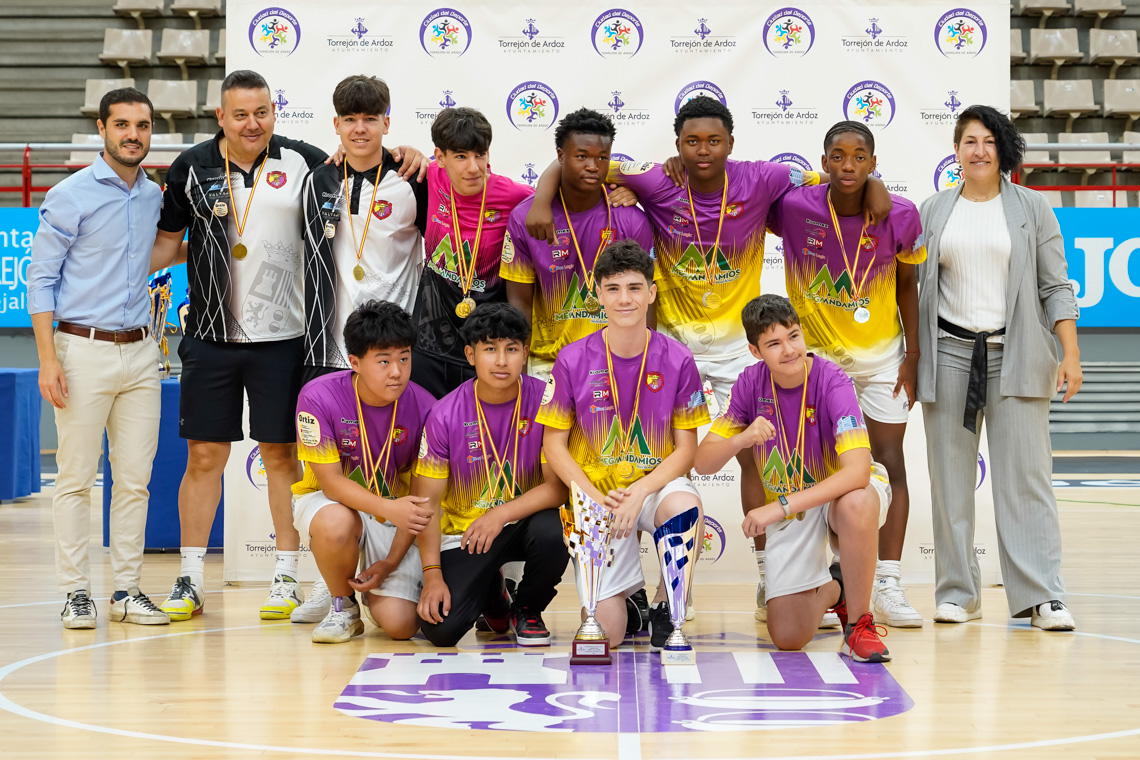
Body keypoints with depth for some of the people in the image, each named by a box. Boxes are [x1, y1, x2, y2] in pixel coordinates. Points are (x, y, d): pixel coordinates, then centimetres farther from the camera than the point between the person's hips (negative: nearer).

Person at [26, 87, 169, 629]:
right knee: (76, 478, -2)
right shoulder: (71, 196, -5)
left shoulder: (154, 196, 12)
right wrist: (48, 359, -13)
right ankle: (75, 592, 4)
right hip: (85, 349, -5)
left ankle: (126, 590, 13)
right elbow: (40, 278, -6)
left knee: (135, 479, 6)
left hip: (140, 354, 5)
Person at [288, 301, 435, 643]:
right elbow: (331, 482, -21)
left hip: (394, 506, 1)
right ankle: (343, 606, -8)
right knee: (336, 524, -40)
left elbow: (419, 494, -6)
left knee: (400, 624, -17)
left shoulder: (423, 407, -16)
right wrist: (388, 508, -38)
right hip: (327, 500, -1)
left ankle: (377, 586, 22)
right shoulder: (319, 396, -21)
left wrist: (392, 561, -13)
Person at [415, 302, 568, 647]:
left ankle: (527, 609, -1)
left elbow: (558, 486, -12)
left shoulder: (545, 401, -12)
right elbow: (429, 501, -7)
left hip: (524, 520, 0)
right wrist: (433, 575, -16)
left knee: (551, 534, -36)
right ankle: (490, 592, 20)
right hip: (464, 529, 0)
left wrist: (501, 515, -25)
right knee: (441, 629, -19)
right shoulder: (445, 415, -11)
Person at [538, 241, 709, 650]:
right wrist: (597, 499, -15)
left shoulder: (677, 360, -6)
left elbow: (685, 448, -3)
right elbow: (554, 444, -1)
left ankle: (664, 610, -10)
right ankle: (629, 598, 27)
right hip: (596, 493, 0)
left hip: (657, 483, 1)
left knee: (685, 509, -39)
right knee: (605, 634, -13)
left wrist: (639, 493, -18)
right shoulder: (573, 360, -7)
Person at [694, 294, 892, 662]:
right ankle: (833, 588, 30)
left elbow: (857, 471, -37)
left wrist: (780, 506, -42)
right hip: (788, 510, 3)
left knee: (856, 503, -42)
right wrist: (741, 440, -31)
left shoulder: (831, 381, -25)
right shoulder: (751, 383, -12)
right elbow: (702, 462, -9)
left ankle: (859, 624, -20)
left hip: (842, 492, -3)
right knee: (788, 637, -6)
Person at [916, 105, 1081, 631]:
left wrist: (1071, 354, -5)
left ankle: (1041, 596, -5)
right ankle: (957, 593, 11)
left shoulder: (1032, 209, 7)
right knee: (951, 478, 3)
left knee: (1025, 475, -5)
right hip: (949, 353, 2)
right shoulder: (932, 212, 10)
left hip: (1015, 356, -1)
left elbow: (1056, 286, 5)